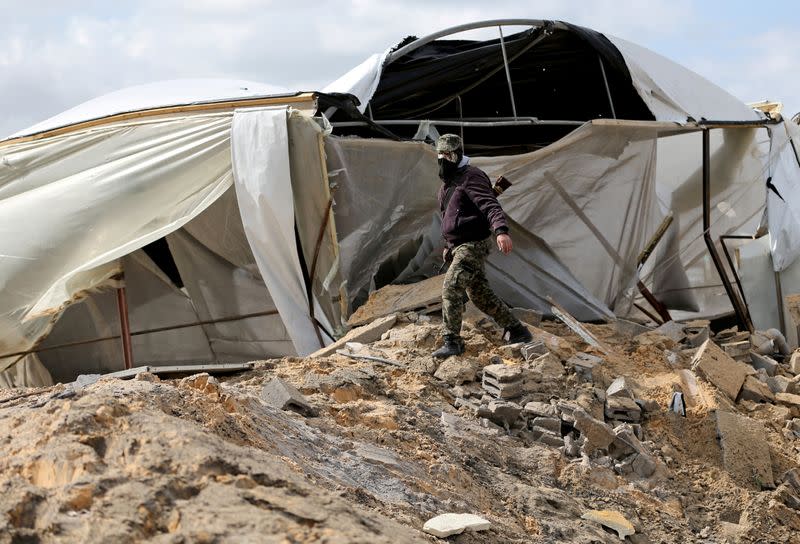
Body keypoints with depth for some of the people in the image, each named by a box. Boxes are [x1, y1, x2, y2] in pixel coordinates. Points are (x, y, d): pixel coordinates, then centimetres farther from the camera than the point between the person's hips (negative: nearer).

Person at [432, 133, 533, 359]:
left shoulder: (471, 177, -13)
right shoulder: (447, 183, 18)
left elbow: (490, 206, -28)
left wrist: (501, 231, -43)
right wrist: (448, 246, 28)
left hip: (473, 245, -10)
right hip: (459, 247, 10)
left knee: (451, 288, -20)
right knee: (480, 295, 13)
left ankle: (452, 341, -17)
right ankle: (516, 330, 24)